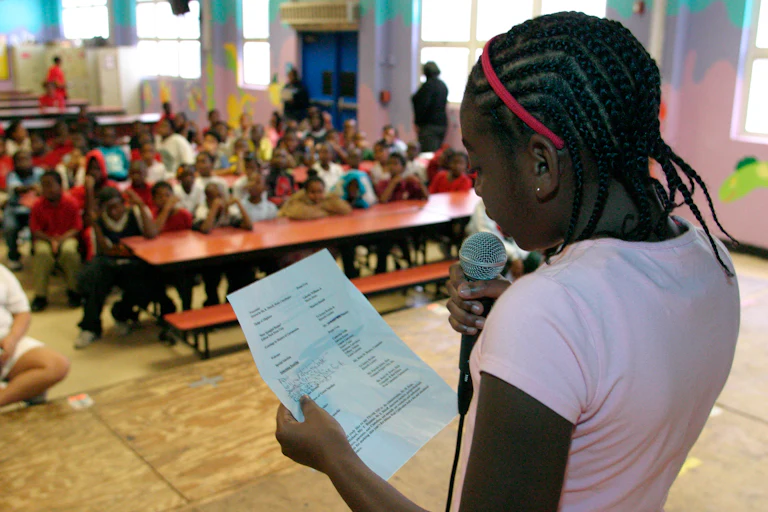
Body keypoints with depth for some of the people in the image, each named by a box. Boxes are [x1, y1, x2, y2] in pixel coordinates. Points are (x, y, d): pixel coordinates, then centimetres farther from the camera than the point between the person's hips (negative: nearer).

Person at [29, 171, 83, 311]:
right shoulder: (38, 205, -3)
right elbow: (35, 230, 0)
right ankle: (40, 296, -22)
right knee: (42, 253, -34)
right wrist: (51, 240, -17)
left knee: (69, 251, -36)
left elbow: (76, 228, -4)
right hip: (45, 239, 1)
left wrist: (61, 239, -20)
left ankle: (73, 291, -15)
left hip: (67, 237, -1)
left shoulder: (71, 203, -6)